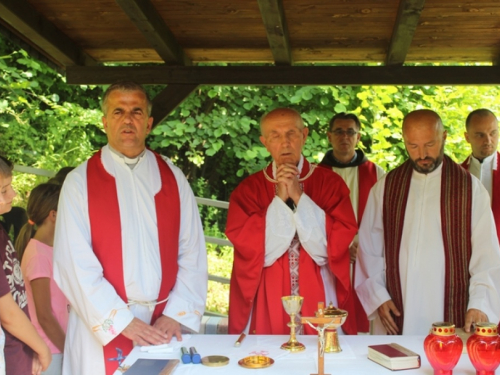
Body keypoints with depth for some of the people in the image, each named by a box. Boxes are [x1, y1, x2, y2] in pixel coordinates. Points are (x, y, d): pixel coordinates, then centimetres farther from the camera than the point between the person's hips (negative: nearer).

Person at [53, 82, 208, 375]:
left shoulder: (173, 177, 5)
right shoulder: (80, 182, -2)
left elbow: (193, 252, 1)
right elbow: (75, 263, -9)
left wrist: (175, 315, -9)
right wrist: (122, 321, -14)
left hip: (165, 326, 2)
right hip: (103, 329, -2)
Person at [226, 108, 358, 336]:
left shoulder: (330, 183, 1)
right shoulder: (248, 190, 1)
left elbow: (338, 242, -10)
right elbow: (248, 248, -10)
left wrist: (300, 197, -14)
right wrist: (279, 199, -14)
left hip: (318, 302, 0)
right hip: (267, 306, 0)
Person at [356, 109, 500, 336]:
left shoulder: (470, 188, 2)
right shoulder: (385, 188, 7)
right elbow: (369, 249, 8)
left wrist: (480, 304, -15)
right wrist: (378, 297, -2)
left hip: (452, 317, -1)